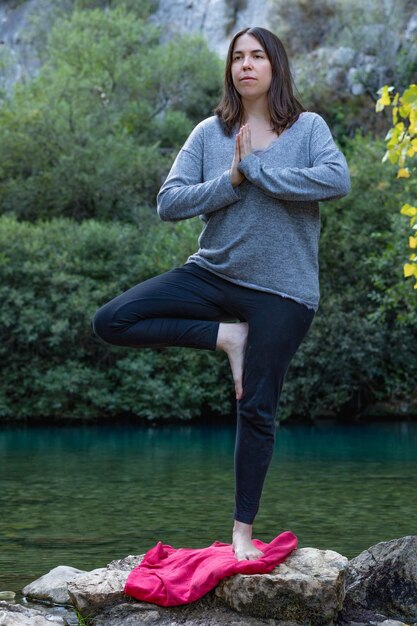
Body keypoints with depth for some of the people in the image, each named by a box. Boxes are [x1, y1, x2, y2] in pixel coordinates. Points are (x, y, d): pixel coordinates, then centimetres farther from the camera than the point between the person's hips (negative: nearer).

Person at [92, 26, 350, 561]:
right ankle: (224, 336, -1)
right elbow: (169, 202, -4)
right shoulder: (209, 134, 4)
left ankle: (243, 531, 16)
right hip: (213, 273, 3)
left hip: (281, 290, -3)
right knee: (110, 322, -11)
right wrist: (231, 179, -15)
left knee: (256, 411, 2)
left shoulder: (308, 128, -2)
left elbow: (337, 180, -22)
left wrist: (255, 168, -18)